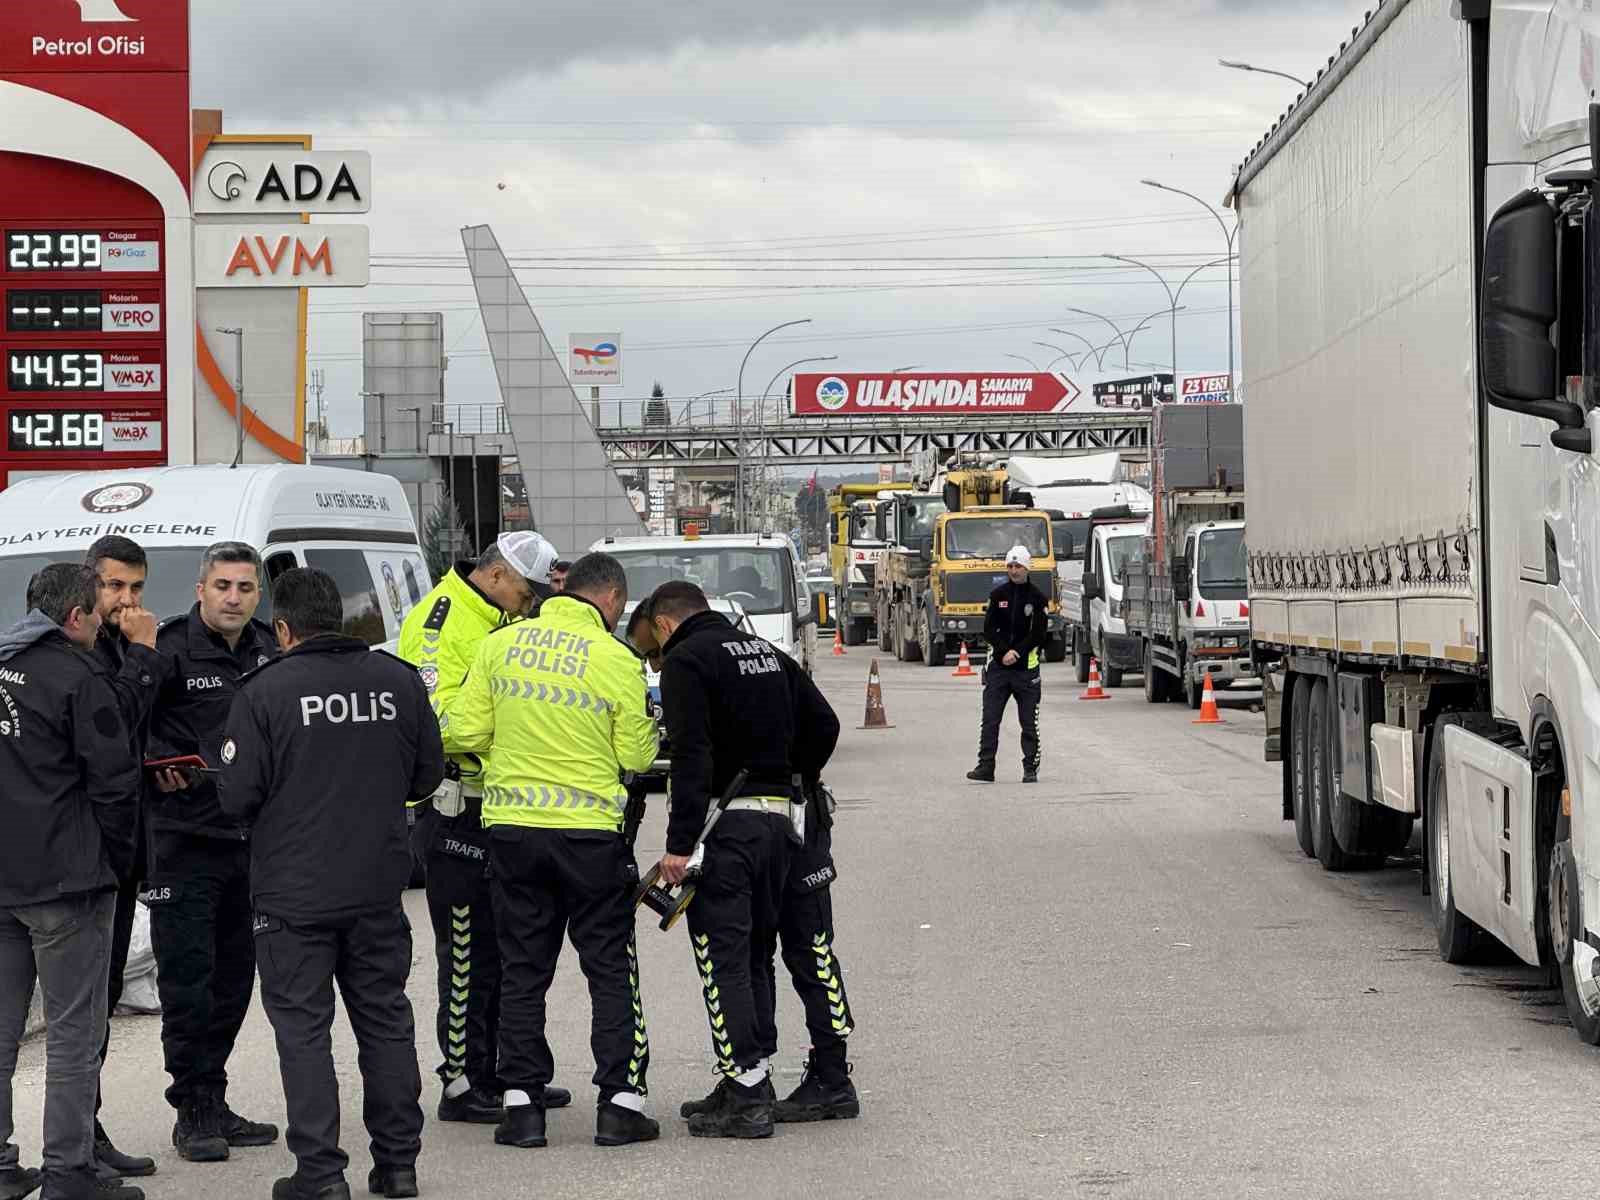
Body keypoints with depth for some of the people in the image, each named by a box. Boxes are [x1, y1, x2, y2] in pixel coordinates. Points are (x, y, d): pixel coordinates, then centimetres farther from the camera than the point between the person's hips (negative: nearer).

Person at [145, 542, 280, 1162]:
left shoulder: (271, 651, 11)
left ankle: (212, 1104, 21)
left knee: (234, 976, 11)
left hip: (254, 839, 6)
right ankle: (194, 1111, 1)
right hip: (186, 838, -6)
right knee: (187, 976, -5)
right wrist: (159, 768, -23)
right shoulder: (169, 650, -8)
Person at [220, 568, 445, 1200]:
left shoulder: (263, 691, -12)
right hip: (379, 887, 4)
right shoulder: (399, 680, 0)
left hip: (294, 892, -4)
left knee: (303, 1030, 3)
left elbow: (238, 797, -12)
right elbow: (428, 772, 8)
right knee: (385, 1019, 14)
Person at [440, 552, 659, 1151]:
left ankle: (521, 1101, 8)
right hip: (591, 832, -3)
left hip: (512, 827, 3)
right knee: (612, 971, 8)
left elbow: (462, 733, 0)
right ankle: (619, 1102, 6)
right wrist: (652, 732, 17)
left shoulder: (500, 645, 1)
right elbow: (637, 756, -4)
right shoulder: (617, 662, -8)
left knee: (523, 970, 10)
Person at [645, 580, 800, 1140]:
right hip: (777, 815, 8)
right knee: (756, 952, 15)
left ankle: (747, 1094, -9)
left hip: (725, 820, -8)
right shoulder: (765, 651, 18)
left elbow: (692, 758, -16)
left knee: (722, 957, -5)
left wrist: (680, 843, -17)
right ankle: (752, 1079, 19)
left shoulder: (684, 660, -6)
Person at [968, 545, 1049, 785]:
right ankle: (985, 767, -3)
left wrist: (1017, 653, -13)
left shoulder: (1037, 598, 1)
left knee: (1029, 722, 3)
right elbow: (989, 629, 3)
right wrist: (1005, 650, -11)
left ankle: (1031, 768, 11)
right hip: (998, 666, 2)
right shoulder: (998, 595, 7)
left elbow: (1039, 634, -5)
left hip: (1026, 667, -2)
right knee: (990, 720, -4)